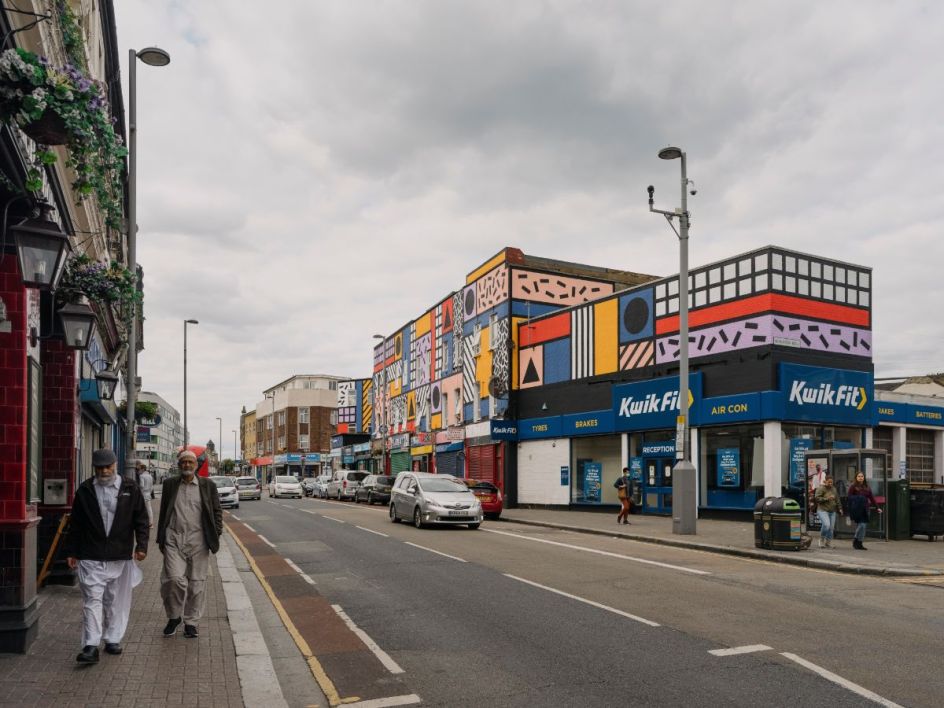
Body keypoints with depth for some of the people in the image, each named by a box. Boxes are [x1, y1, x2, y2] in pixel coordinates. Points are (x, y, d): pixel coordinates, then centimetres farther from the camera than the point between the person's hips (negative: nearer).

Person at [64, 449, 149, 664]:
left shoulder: (130, 489, 1)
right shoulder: (85, 490, 3)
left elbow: (141, 519, 3)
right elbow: (75, 524, 9)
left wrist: (141, 545, -7)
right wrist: (71, 551, 7)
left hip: (120, 557, 1)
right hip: (91, 557, 0)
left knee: (117, 601, 9)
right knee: (92, 600, -4)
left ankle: (113, 640, 22)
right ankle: (90, 646, -3)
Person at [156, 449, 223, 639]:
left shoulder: (208, 486, 5)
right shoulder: (170, 484, 9)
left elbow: (217, 512, 8)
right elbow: (163, 512, 14)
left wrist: (216, 535, 1)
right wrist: (161, 538, 11)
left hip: (198, 540, 0)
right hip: (174, 539, 0)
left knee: (196, 583, 4)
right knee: (174, 579, -11)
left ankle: (191, 622, 18)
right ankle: (174, 616, 13)